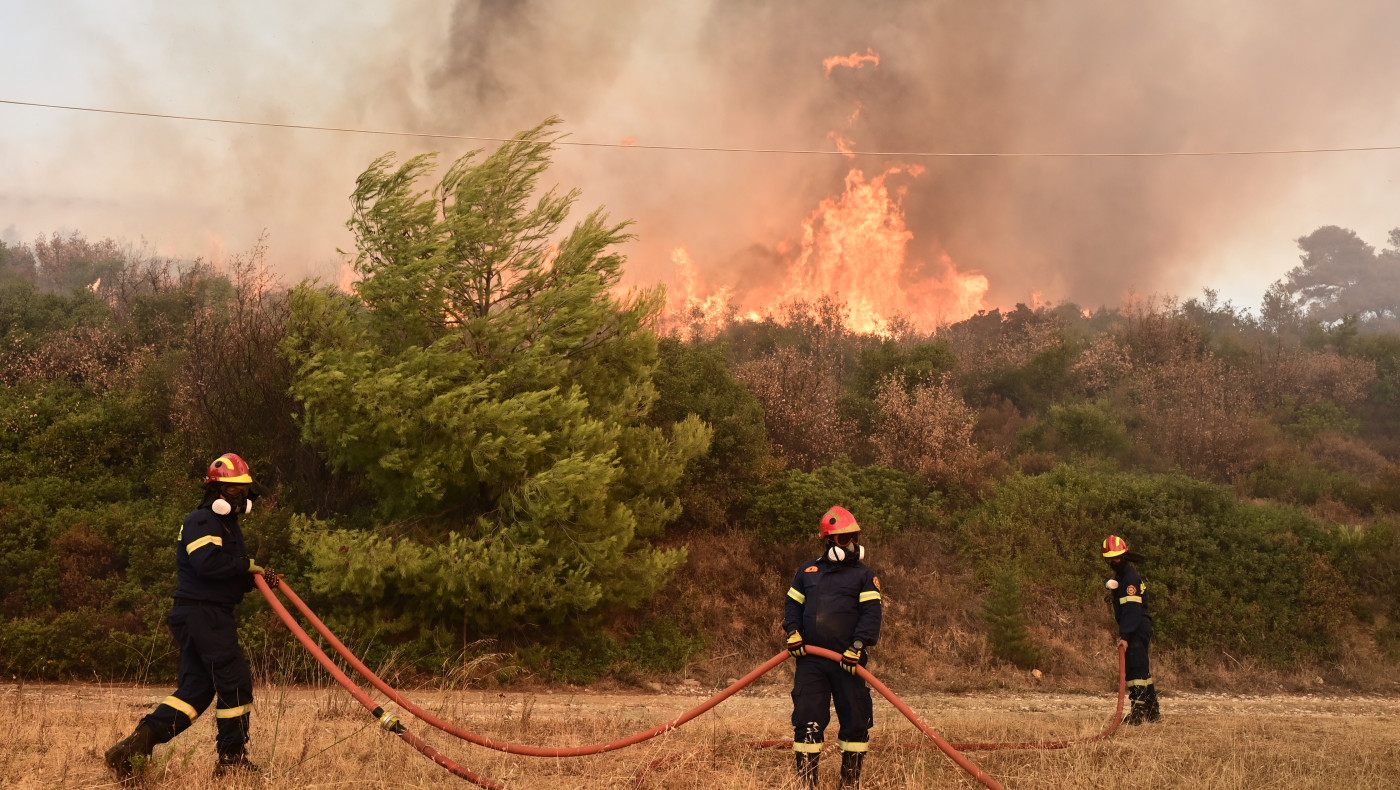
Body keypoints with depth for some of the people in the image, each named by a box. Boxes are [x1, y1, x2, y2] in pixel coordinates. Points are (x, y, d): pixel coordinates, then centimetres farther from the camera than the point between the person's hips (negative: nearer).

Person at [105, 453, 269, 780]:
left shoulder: (228, 525, 23)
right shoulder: (201, 521, -9)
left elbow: (231, 578, 23)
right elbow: (208, 563, -27)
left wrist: (255, 578, 3)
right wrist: (247, 565, -15)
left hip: (212, 615, 10)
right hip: (201, 612, -10)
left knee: (197, 687, 6)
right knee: (235, 681, -6)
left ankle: (135, 744, 1)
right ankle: (232, 759, 3)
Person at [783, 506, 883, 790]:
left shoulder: (864, 576, 6)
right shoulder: (808, 571, 16)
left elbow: (871, 614, -4)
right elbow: (793, 604, 18)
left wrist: (858, 646, -17)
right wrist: (792, 632, 0)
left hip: (847, 660, -1)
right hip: (810, 659, 1)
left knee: (855, 720, 2)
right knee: (807, 719, -1)